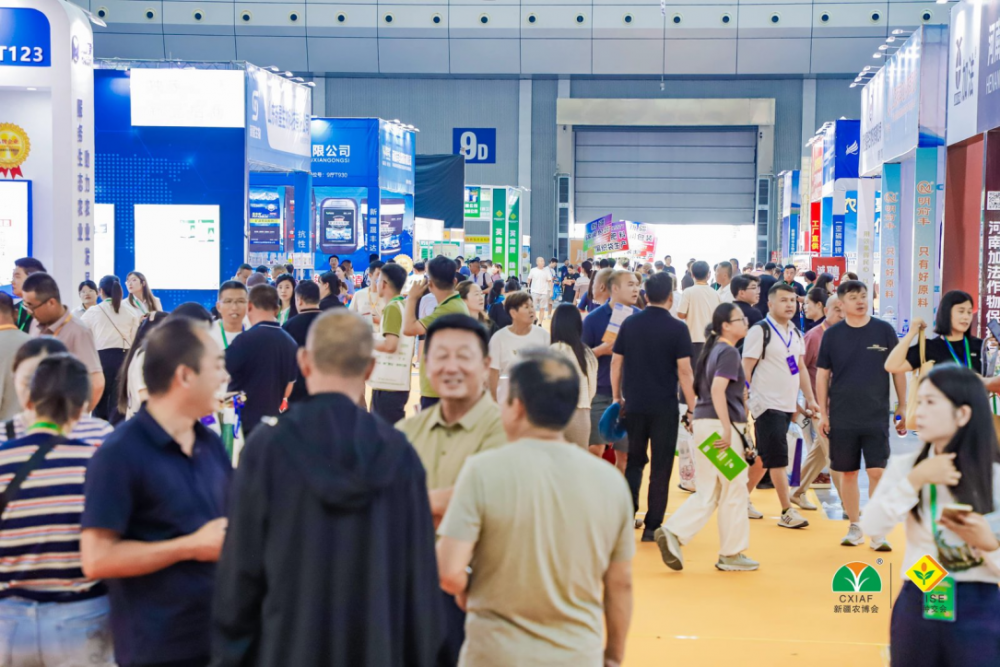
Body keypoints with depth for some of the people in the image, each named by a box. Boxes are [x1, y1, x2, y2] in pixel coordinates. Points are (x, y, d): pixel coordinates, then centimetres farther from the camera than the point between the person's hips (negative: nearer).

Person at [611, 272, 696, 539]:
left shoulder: (630, 324, 2)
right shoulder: (677, 328, -8)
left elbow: (616, 362, 6)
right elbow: (684, 370, -10)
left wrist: (616, 397, 16)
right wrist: (692, 407, -4)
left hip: (634, 405, 3)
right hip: (664, 407, -3)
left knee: (634, 461, 18)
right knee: (661, 467, 5)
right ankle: (652, 526, 6)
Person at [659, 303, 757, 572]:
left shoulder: (712, 350, 16)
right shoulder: (729, 352, -11)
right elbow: (718, 389, -23)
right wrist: (728, 430, -25)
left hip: (703, 422, 9)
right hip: (721, 424, -9)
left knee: (708, 493, 12)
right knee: (734, 491, 3)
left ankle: (673, 533, -2)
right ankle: (731, 555, 11)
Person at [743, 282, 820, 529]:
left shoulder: (795, 333, 13)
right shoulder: (760, 331, -10)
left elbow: (801, 368, 20)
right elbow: (746, 369, -11)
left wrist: (810, 399, 14)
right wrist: (744, 401, -16)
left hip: (788, 406, 8)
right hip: (768, 405, -8)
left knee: (764, 457, 13)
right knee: (778, 459, -8)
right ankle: (787, 512, -4)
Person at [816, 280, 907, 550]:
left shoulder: (884, 330, 0)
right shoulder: (832, 335, 1)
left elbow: (898, 369, 6)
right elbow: (822, 374, 6)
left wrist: (903, 408, 5)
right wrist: (823, 412, 2)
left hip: (876, 416, -1)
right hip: (842, 417, 1)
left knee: (877, 471, -7)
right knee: (847, 473, 6)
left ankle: (878, 531, 3)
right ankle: (855, 527, 19)